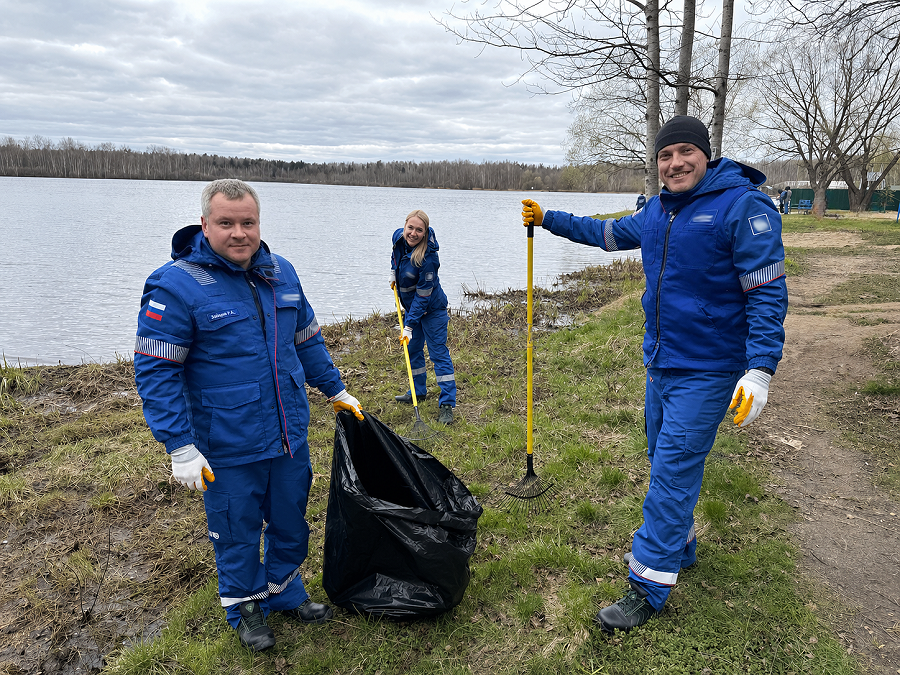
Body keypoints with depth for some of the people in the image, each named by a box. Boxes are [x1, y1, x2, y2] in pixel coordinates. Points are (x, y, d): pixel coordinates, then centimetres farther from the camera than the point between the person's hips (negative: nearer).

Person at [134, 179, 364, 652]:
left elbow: (307, 340, 15)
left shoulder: (281, 273, 3)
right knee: (237, 533, 13)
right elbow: (155, 371, -15)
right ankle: (245, 606, 39)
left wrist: (335, 390, 20)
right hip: (228, 450, -5)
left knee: (291, 523, 20)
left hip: (290, 435, 5)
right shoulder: (176, 285, -15)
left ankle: (284, 592, 44)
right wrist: (180, 447, -18)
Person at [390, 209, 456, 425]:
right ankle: (418, 391, 34)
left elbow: (423, 296, -27)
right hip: (411, 305, 8)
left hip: (431, 308, -8)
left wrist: (409, 326, -26)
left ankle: (447, 404, -2)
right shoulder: (398, 237, -11)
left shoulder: (427, 259, -32)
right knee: (412, 349, 17)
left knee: (438, 352, -6)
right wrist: (393, 272, 9)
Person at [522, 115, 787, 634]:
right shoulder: (656, 211, 9)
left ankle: (649, 590, 4)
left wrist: (760, 370, -26)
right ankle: (679, 548, 39)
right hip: (660, 363, 8)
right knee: (667, 461, 18)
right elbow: (608, 233, 27)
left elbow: (768, 293, -19)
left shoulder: (743, 206, -15)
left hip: (707, 371, -8)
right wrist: (548, 219, 27)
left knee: (672, 471, -6)